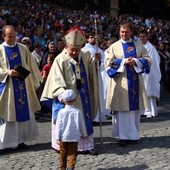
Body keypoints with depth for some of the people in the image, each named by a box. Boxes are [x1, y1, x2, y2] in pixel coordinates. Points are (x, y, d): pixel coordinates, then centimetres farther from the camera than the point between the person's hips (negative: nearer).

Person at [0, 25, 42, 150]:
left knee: (24, 111, 7)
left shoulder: (23, 49, 5)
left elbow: (31, 66, 9)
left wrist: (34, 83, 5)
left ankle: (20, 140, 19)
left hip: (23, 85, 3)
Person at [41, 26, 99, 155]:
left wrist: (95, 61, -1)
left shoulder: (85, 57, 5)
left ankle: (85, 145, 18)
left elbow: (91, 72, 18)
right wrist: (62, 94, -31)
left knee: (84, 119, 9)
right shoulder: (60, 59, -12)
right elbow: (57, 80, -17)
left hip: (81, 97, 5)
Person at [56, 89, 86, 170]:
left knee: (63, 153, 13)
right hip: (74, 137, 0)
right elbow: (80, 125, 5)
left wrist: (58, 137, -3)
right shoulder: (77, 111, -3)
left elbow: (59, 125, -7)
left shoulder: (61, 112, -6)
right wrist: (83, 134, 18)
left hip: (64, 137, 0)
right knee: (72, 153, 4)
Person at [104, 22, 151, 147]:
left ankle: (133, 134, 15)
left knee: (134, 108, 5)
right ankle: (123, 135, -1)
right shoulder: (114, 46, 5)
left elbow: (147, 60, 6)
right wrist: (124, 61, -12)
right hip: (121, 81, -2)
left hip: (135, 81, 3)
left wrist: (135, 61, -12)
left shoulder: (139, 46, 11)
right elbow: (108, 62, -2)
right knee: (122, 109, -5)